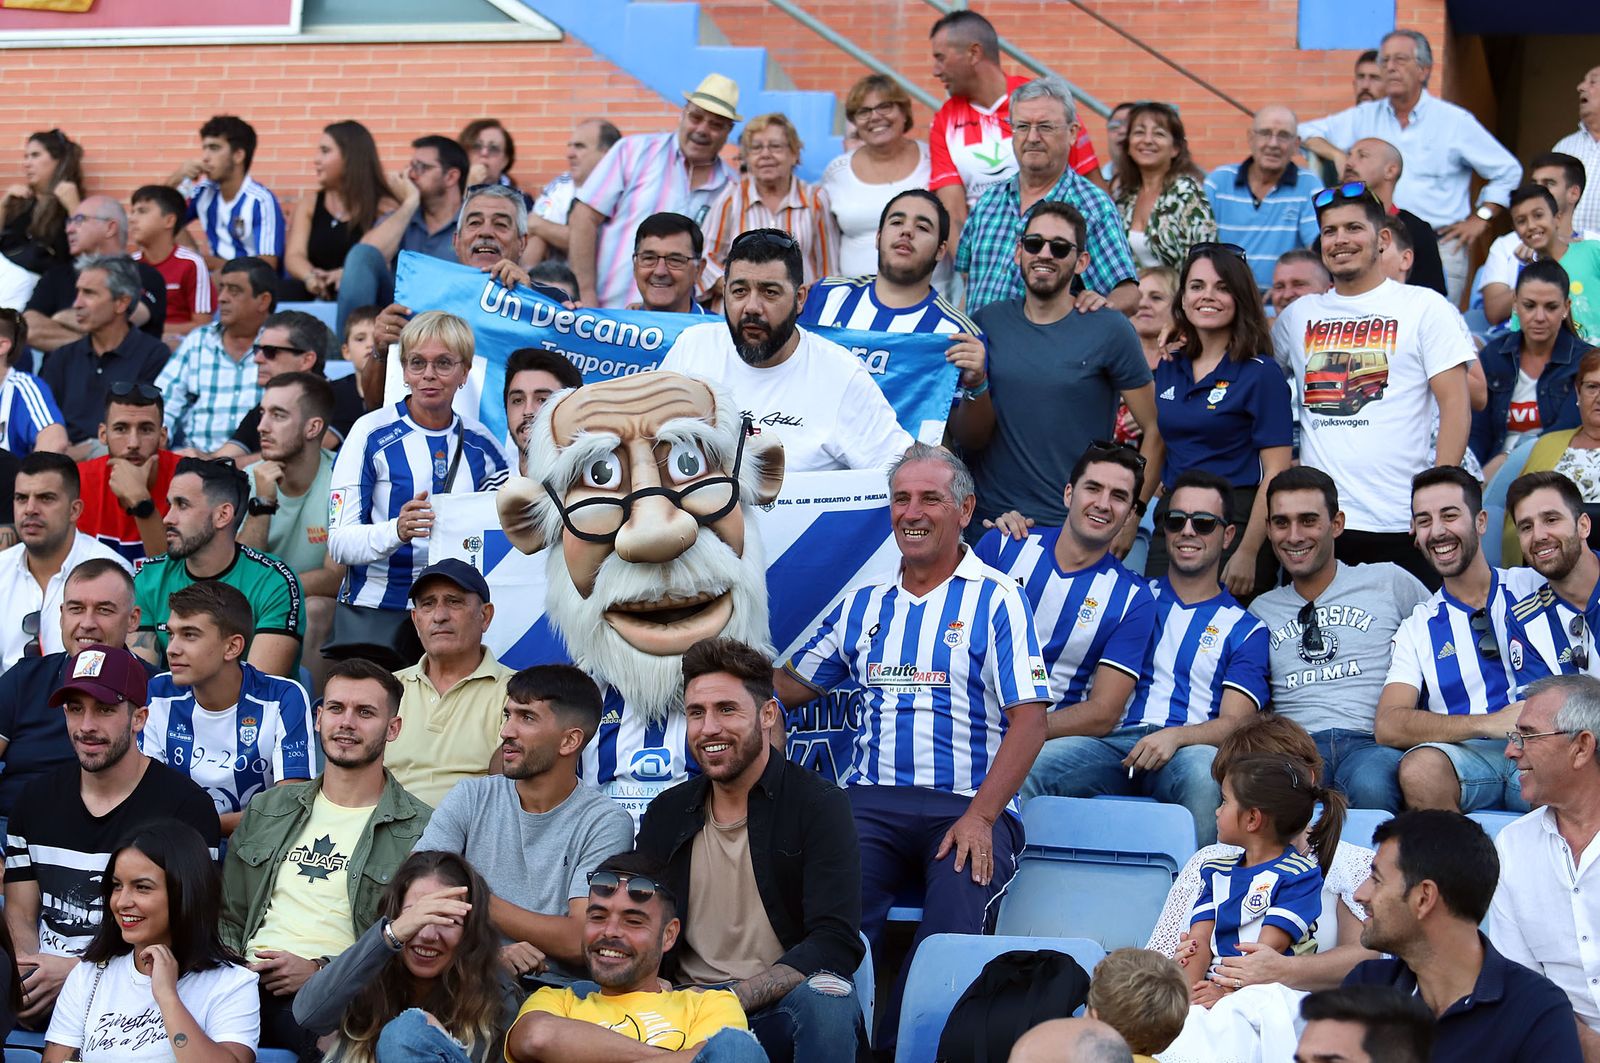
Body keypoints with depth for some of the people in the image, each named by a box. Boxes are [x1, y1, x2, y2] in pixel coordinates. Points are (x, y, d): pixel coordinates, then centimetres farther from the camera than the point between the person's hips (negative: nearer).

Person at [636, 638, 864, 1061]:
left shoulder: (819, 805, -2)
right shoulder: (666, 814, 12)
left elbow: (836, 943, -12)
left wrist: (735, 998, -24)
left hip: (780, 1009, -3)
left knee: (825, 996, -37)